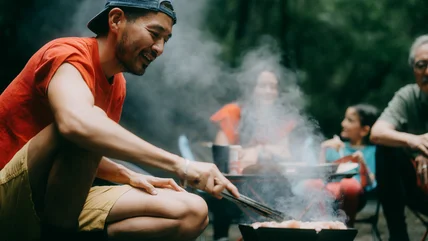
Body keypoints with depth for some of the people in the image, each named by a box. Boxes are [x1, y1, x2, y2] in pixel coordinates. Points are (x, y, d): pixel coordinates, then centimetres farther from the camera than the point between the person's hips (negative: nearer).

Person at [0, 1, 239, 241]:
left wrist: (129, 175, -1)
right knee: (81, 136, -36)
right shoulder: (69, 54, -14)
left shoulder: (118, 85, 13)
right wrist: (179, 164, -38)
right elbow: (76, 122, -37)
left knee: (193, 213, -6)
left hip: (64, 201, 8)